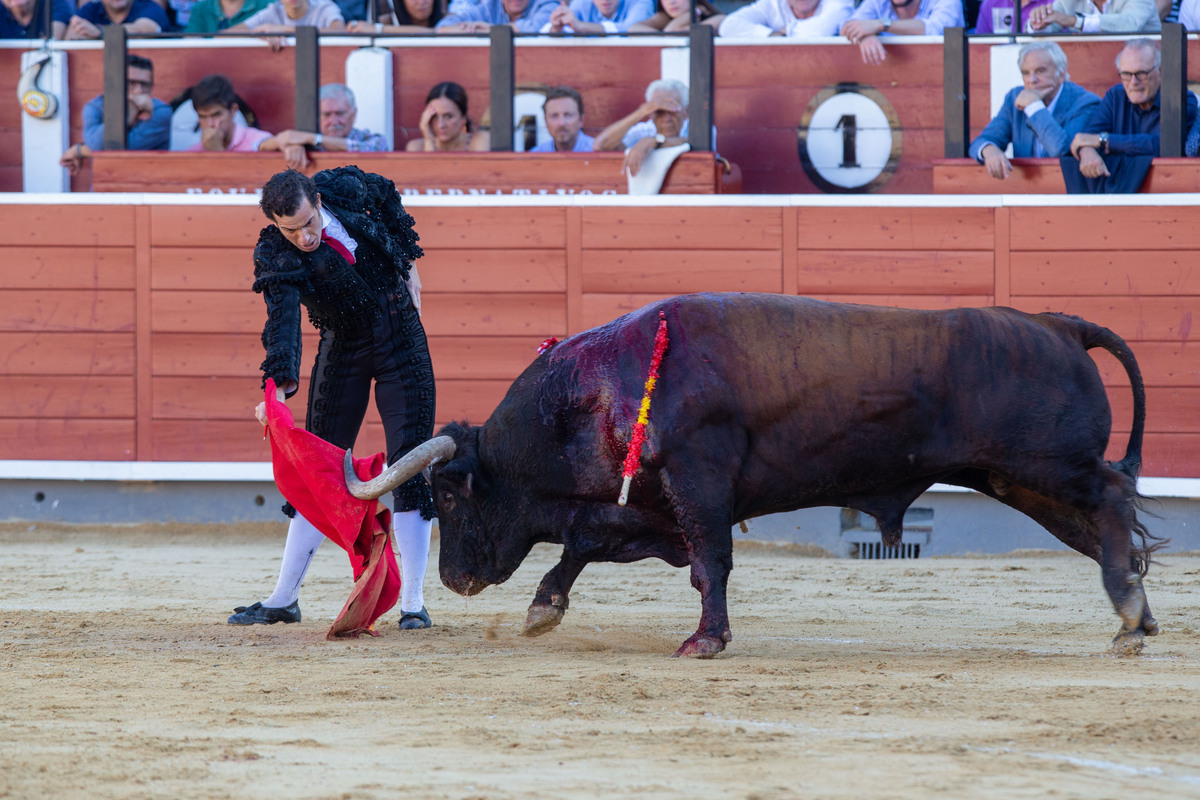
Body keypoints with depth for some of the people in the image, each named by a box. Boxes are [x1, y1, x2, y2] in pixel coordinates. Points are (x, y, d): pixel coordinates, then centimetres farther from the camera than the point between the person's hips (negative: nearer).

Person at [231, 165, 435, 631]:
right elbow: (282, 322, -38)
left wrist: (407, 265, 10)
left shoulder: (344, 188, -17)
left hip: (401, 337, 1)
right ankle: (284, 599, 14)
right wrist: (278, 386, -54)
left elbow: (387, 196, 7)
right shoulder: (276, 259, -24)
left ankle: (413, 603, -4)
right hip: (342, 349, -1)